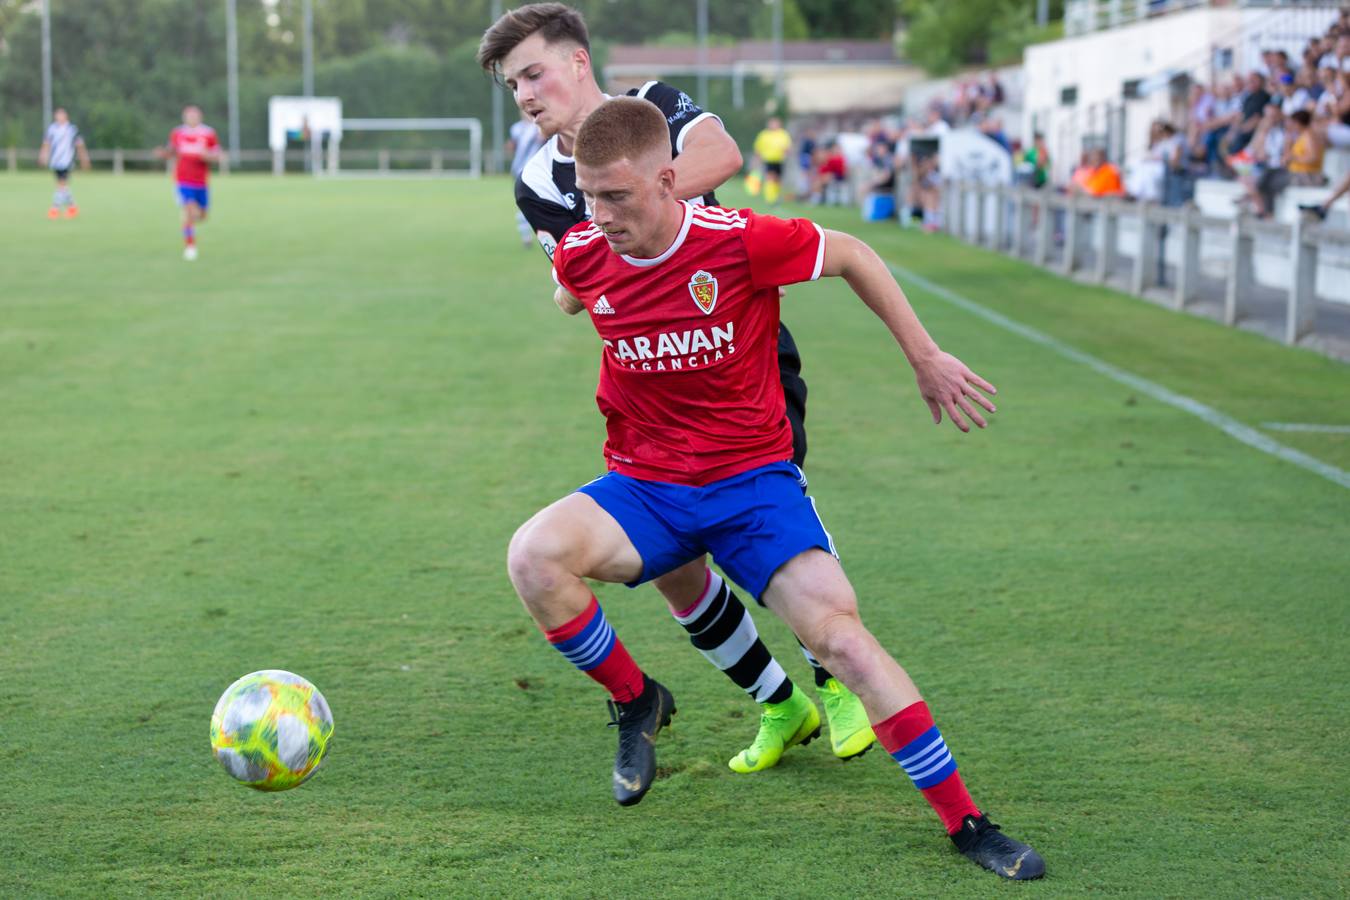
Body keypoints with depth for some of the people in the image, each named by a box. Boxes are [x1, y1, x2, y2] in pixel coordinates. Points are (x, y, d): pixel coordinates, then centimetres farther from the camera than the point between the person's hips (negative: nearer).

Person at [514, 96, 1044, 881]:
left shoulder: (740, 242, -18)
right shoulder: (582, 260, -8)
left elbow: (851, 255, -1)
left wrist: (927, 359, 4)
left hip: (754, 478, -2)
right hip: (644, 488, 3)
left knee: (839, 632, -19)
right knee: (533, 557, -26)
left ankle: (965, 822, -6)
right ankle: (638, 700, 2)